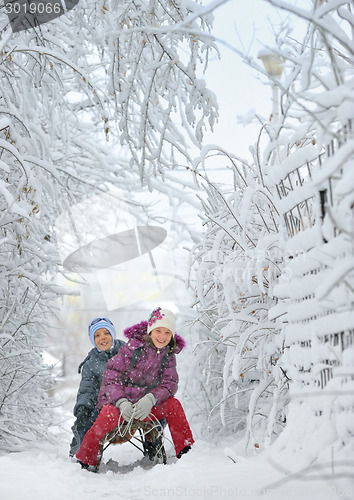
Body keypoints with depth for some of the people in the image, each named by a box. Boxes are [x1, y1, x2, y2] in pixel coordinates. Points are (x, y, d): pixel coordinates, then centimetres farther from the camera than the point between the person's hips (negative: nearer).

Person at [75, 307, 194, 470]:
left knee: (173, 404, -18)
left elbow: (170, 383, -6)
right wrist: (122, 402, -27)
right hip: (116, 401, -4)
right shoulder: (133, 347, -10)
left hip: (143, 406, 4)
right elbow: (111, 375, -11)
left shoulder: (168, 355, 4)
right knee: (109, 415, -35)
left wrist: (150, 399, -26)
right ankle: (85, 460, -17)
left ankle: (186, 452, -8)